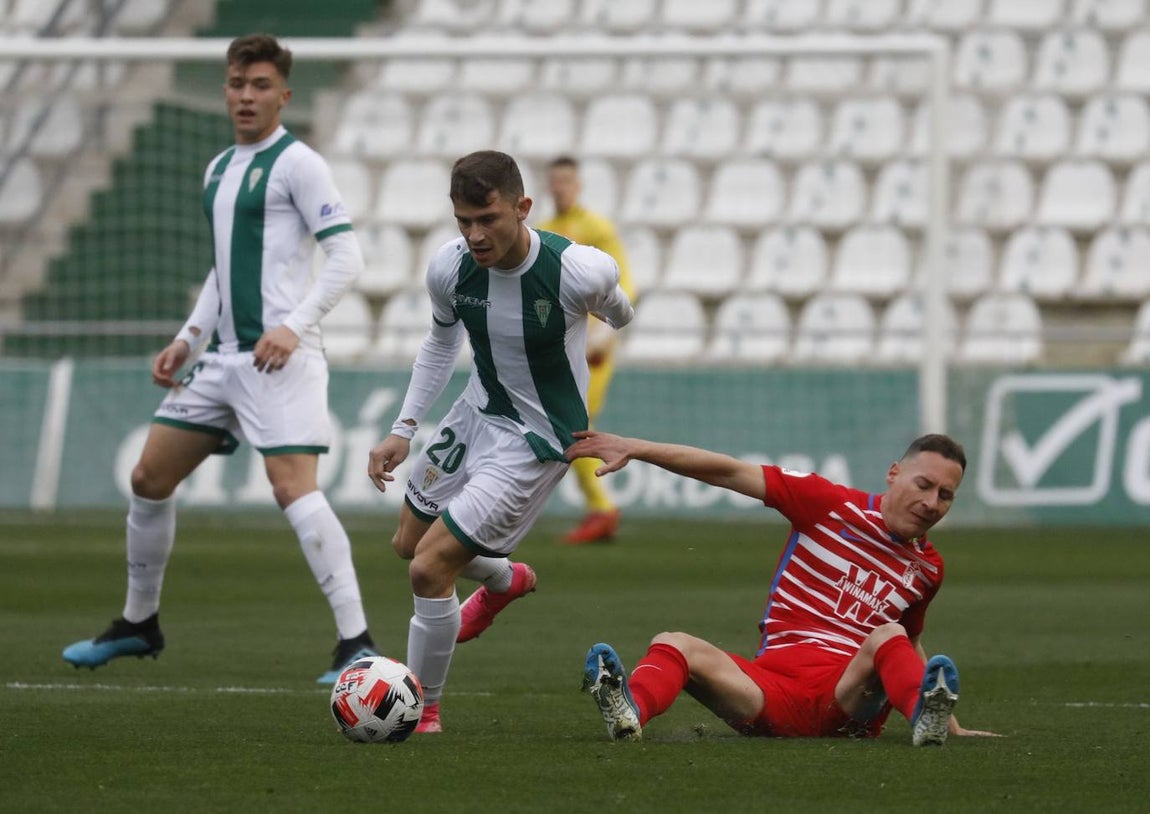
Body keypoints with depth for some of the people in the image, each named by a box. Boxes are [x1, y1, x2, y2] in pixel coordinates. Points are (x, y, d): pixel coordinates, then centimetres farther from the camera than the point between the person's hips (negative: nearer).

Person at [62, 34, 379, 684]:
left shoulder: (297, 164, -7)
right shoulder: (218, 171, 17)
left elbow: (347, 257, -13)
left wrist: (293, 326, -22)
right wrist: (188, 339, 19)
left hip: (281, 358, -9)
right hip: (224, 356, 9)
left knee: (294, 487, -21)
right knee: (149, 479, 11)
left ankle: (357, 642, -22)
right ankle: (139, 624, 28)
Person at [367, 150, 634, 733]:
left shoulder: (580, 272, -30)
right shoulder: (449, 268, -16)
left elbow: (616, 311, -2)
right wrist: (404, 430, 1)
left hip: (539, 438, -6)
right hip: (477, 412, 6)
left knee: (429, 569, -14)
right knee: (409, 543, 25)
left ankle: (423, 711, 7)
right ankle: (506, 580, 56)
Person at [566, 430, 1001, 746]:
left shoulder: (927, 568, 18)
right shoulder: (834, 505, 7)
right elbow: (731, 473, 1)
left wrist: (951, 726, 37)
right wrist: (635, 448, -5)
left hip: (849, 697, 1)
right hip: (772, 687, -1)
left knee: (889, 636, -31)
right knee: (675, 645, -29)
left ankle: (927, 719, -60)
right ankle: (630, 711, -63)